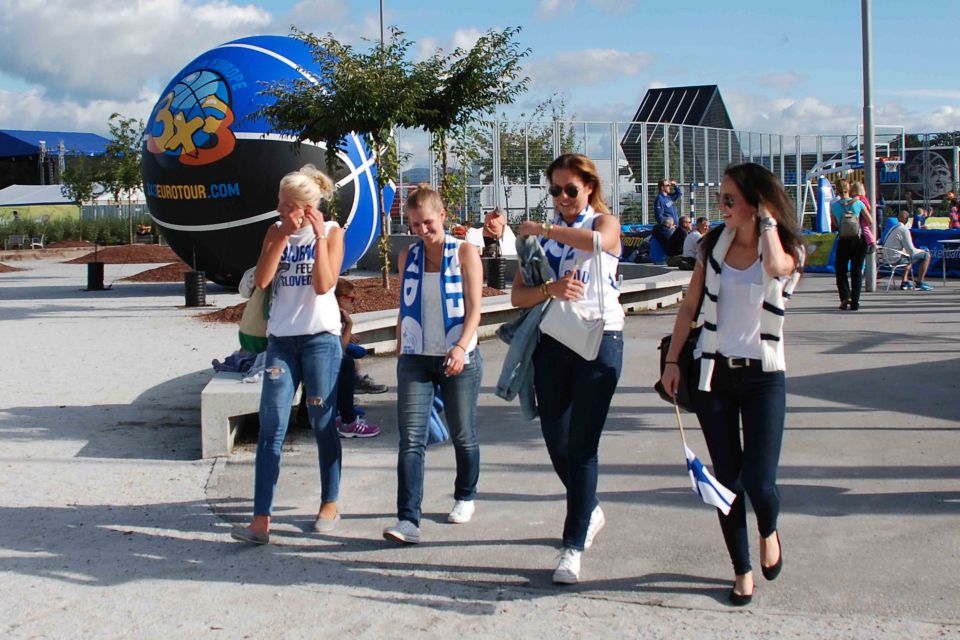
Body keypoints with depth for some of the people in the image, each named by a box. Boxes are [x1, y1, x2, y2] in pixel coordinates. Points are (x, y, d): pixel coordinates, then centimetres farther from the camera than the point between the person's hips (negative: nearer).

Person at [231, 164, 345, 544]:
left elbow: (323, 285, -13)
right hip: (281, 339, 3)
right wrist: (285, 235, -9)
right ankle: (261, 520, -6)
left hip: (320, 338, -3)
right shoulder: (276, 232, 9)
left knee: (323, 426, 5)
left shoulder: (331, 232, 0)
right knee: (271, 429, -4)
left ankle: (330, 505, 22)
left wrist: (319, 236, -14)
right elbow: (261, 280, -6)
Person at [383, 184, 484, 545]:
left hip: (459, 360, -2)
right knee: (411, 439, -10)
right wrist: (399, 353, 14)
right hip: (416, 359, 2)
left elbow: (474, 309, -9)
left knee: (463, 435, 11)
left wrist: (461, 347, -23)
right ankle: (408, 520, -14)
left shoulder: (465, 252, -2)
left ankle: (465, 498, 34)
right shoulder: (408, 256, 8)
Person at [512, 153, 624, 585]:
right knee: (556, 443, 8)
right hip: (552, 342, 4)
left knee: (582, 445, -7)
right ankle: (590, 511, 34)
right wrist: (550, 289, -14)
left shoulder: (605, 221, 4)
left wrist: (543, 229, -14)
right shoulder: (541, 236, 14)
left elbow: (599, 240, -23)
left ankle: (574, 546, -1)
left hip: (599, 341, -4)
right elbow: (518, 296, 5)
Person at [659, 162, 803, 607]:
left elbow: (777, 267, -31)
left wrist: (768, 219, -17)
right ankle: (742, 570, 21)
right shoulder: (714, 244, 4)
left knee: (759, 482, -9)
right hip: (714, 372, 3)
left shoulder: (786, 248, -5)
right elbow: (689, 305, 8)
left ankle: (768, 530, 27)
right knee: (726, 479, 5)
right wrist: (672, 360, 3)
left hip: (763, 375, -2)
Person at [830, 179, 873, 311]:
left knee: (840, 270, 13)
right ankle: (855, 303, 6)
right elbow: (870, 222, 0)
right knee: (857, 271, 9)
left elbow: (835, 225, 4)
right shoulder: (858, 203, -2)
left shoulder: (834, 205, -3)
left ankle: (845, 296, -8)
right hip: (860, 240, 1)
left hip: (844, 241, -1)